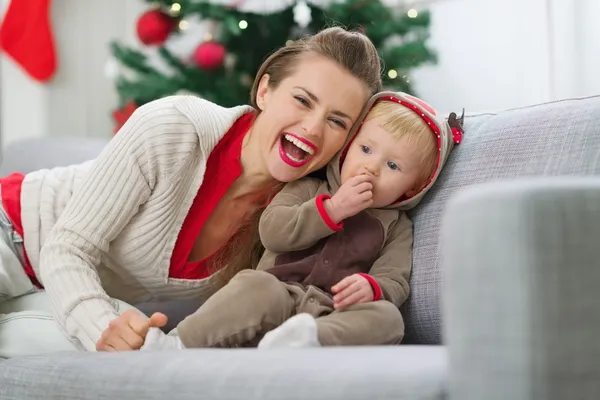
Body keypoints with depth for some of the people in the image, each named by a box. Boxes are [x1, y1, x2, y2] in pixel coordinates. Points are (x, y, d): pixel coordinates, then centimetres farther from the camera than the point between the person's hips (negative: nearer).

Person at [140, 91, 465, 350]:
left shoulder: (397, 227, 19)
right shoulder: (310, 188, 17)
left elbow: (395, 280, 4)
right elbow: (272, 230, 1)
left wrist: (371, 287, -21)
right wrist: (332, 209, -7)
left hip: (335, 316, 1)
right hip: (279, 297, 0)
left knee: (386, 317, -30)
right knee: (257, 285, -33)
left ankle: (309, 341, -55)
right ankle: (180, 344, -40)